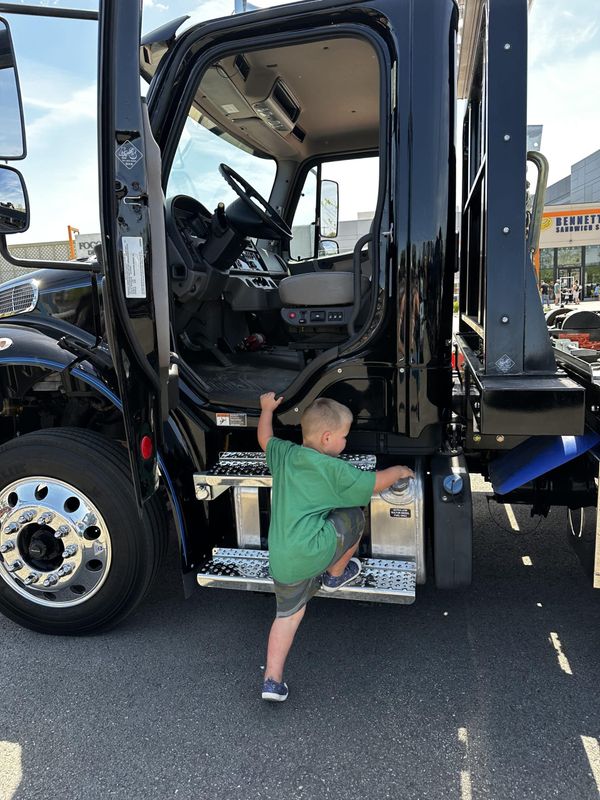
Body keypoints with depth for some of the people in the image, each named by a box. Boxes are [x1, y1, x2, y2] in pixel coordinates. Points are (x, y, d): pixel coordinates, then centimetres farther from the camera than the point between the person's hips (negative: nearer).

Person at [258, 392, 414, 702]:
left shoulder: (284, 454, 9)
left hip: (281, 562, 6)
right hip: (314, 549, -6)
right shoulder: (334, 470, -6)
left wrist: (267, 409, 48)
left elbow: (265, 438, 31)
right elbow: (376, 482, 4)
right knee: (354, 515, 13)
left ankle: (272, 680, 22)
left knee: (289, 613, 23)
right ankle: (335, 575, 29)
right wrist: (399, 470, 25)